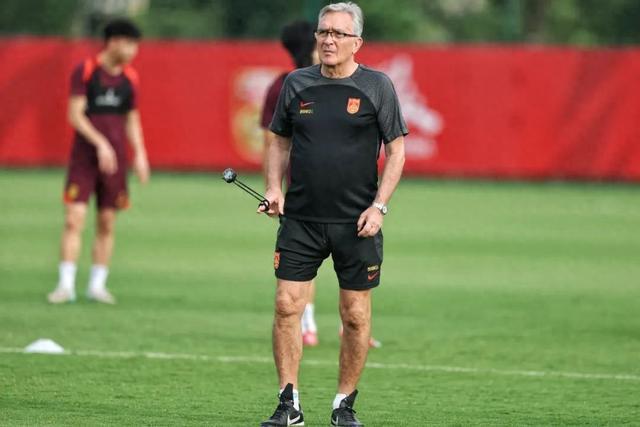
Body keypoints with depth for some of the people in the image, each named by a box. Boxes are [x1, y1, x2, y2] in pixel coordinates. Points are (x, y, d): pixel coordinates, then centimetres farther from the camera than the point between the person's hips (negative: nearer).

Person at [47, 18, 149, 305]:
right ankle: (66, 285, -10)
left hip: (114, 160, 4)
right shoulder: (85, 72, -6)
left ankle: (97, 285, 12)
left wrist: (140, 154, 3)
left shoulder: (129, 78, 9)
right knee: (74, 219, -11)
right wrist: (100, 144, -19)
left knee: (107, 224, 4)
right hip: (84, 156, -4)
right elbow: (75, 115, -10)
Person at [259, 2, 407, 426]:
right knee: (286, 306, -6)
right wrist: (274, 187, 2)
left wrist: (379, 206, -9)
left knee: (356, 316, 1)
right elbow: (281, 142, 17)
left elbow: (396, 150, 0)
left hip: (356, 221, -2)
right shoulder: (297, 84, 7)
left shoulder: (377, 86, -1)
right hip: (300, 217, 2)